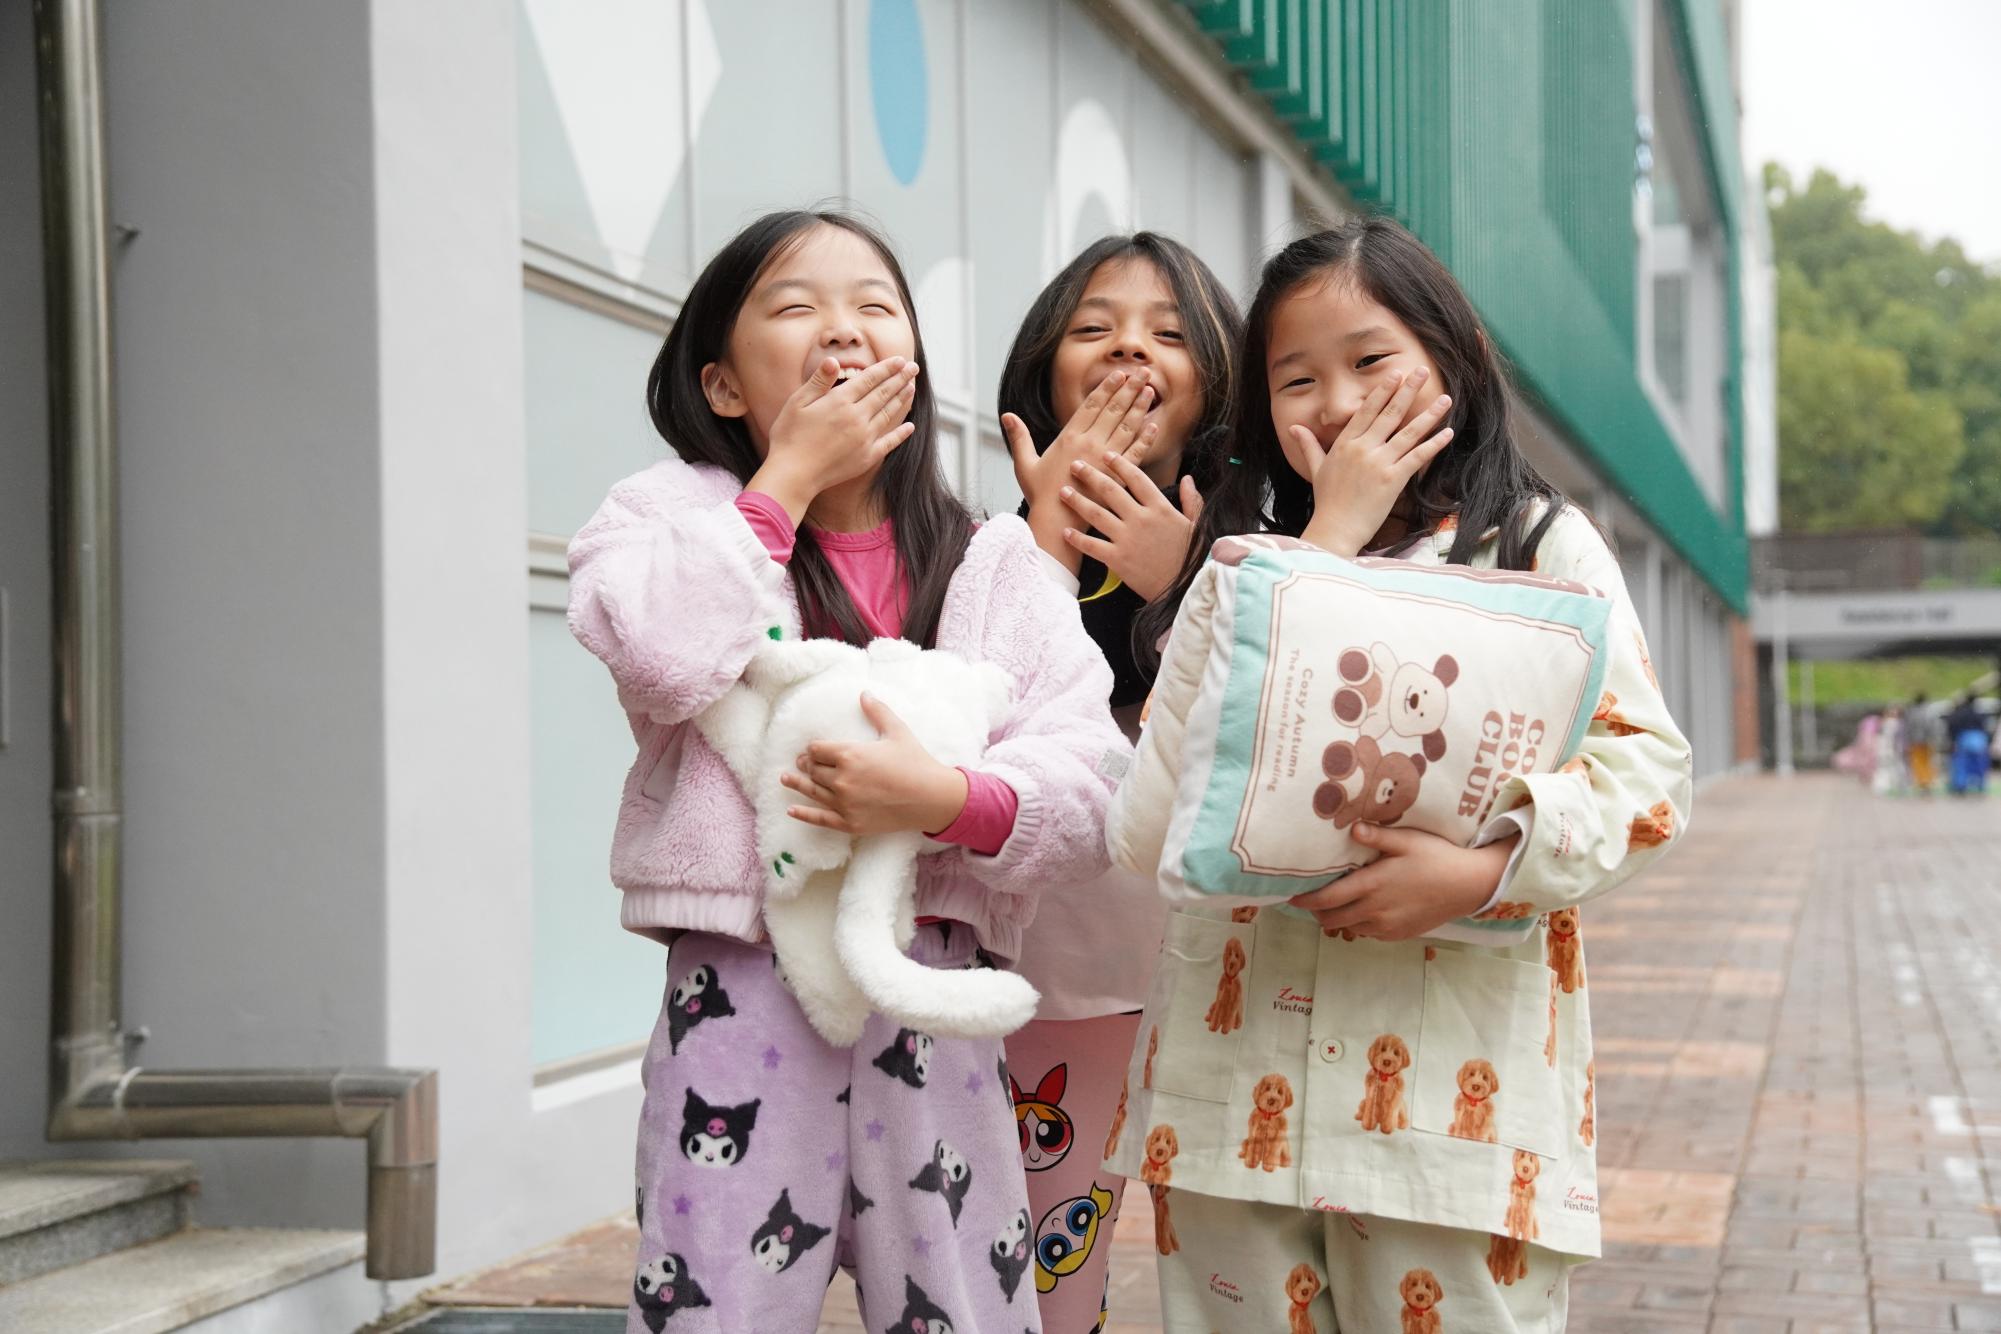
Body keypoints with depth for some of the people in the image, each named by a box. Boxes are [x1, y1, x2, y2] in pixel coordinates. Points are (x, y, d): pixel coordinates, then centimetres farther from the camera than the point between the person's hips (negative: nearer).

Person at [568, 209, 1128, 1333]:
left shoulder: (995, 566, 10)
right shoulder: (676, 515, 7)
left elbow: (1093, 786, -1)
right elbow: (663, 657, -17)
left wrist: (949, 800, -21)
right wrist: (786, 480, -8)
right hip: (741, 988, -2)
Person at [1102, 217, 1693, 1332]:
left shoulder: (1545, 546, 6)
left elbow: (1646, 767, -4)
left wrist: (1486, 868, -21)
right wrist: (1336, 530, -3)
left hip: (1454, 1058, -3)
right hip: (1240, 1058, 3)